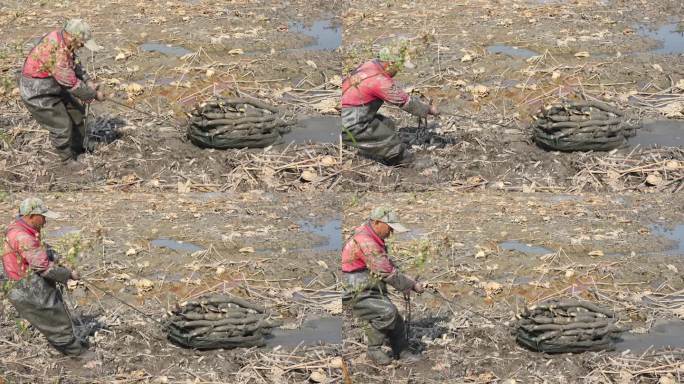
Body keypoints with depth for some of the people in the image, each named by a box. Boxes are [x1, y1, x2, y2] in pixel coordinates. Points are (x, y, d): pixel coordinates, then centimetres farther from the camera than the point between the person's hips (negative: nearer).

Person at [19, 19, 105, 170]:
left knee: (76, 110, 19)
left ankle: (78, 148, 39)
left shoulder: (61, 37, -9)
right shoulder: (56, 53, -37)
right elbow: (72, 84, -30)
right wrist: (94, 95, -17)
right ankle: (67, 159, 24)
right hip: (38, 94, -10)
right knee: (61, 126, 0)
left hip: (54, 86, 10)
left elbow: (74, 63, 8)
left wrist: (88, 81, -5)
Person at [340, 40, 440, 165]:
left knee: (388, 125, 25)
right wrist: (429, 109, 6)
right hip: (350, 126, -10)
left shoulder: (371, 65, 6)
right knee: (395, 150, -5)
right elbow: (406, 102, -9)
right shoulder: (380, 81, -21)